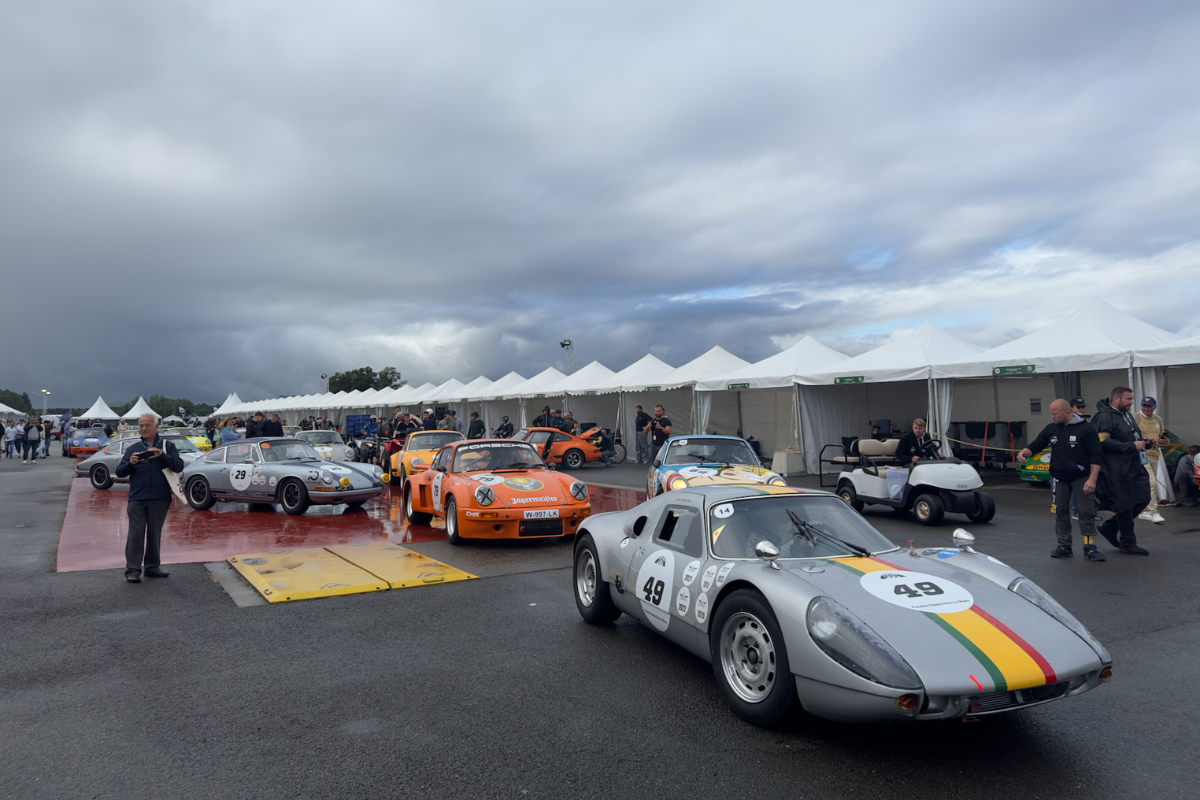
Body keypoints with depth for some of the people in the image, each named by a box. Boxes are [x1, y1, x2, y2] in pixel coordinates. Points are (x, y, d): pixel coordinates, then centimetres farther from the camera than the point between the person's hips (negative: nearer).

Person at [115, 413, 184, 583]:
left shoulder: (167, 445, 6)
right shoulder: (133, 448, 11)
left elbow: (179, 466, -7)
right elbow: (119, 472, 7)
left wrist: (162, 455, -20)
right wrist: (130, 463, -13)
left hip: (160, 498, 0)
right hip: (137, 499, 0)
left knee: (155, 534, 9)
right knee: (135, 534, -2)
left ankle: (152, 566, 18)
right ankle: (132, 570, 2)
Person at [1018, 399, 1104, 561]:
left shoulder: (1086, 429, -9)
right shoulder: (1051, 429, 5)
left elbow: (1095, 456, -10)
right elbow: (1036, 445, 8)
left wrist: (1092, 479, -17)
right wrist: (1024, 452, -16)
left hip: (1081, 477, -4)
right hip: (1060, 478, 5)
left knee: (1087, 511, -3)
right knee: (1060, 511, 7)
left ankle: (1089, 547, 7)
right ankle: (1064, 546, 17)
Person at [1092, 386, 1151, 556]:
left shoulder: (1126, 416, 19)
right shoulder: (1104, 417, -13)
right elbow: (1103, 441, -23)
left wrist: (1143, 443, 13)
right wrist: (1131, 446, -20)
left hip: (1133, 465, 10)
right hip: (1117, 469, -10)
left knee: (1143, 498, 7)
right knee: (1125, 503, -3)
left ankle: (1110, 527, 21)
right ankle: (1127, 543, 9)